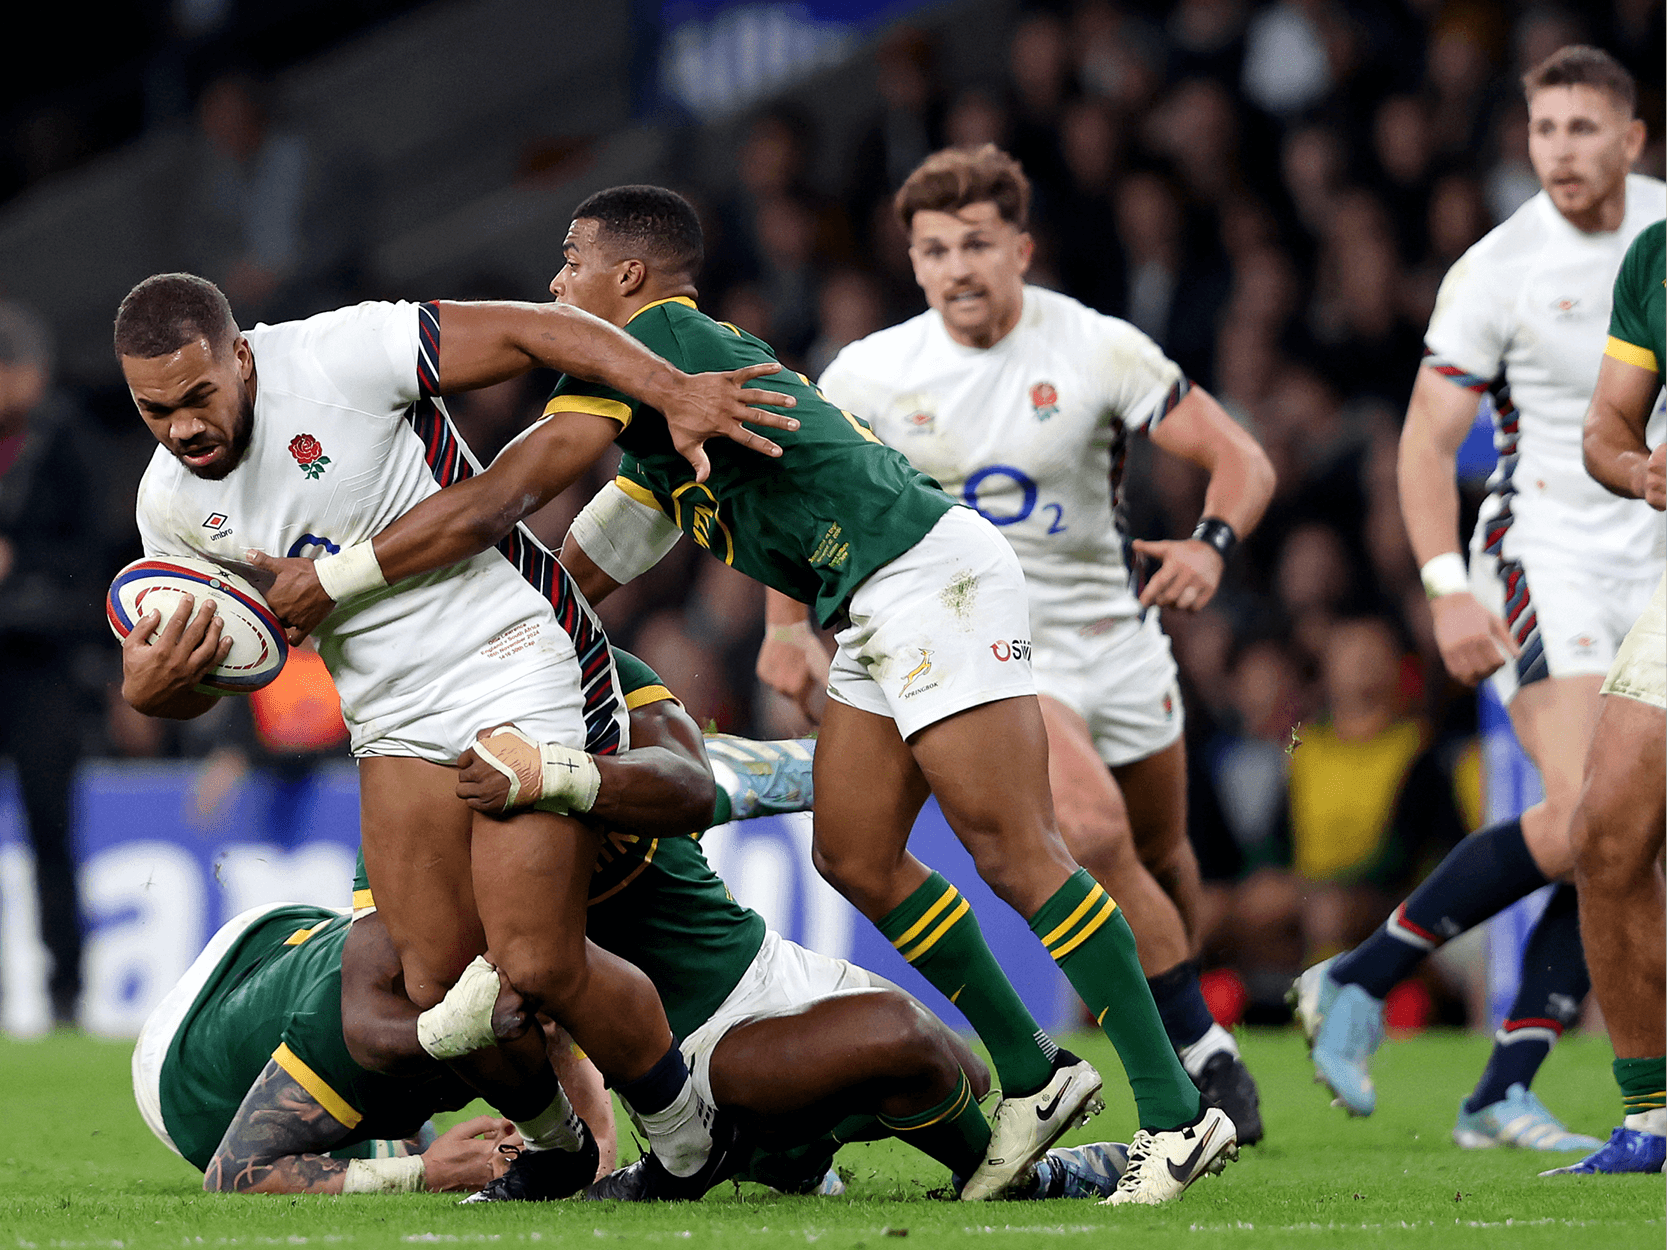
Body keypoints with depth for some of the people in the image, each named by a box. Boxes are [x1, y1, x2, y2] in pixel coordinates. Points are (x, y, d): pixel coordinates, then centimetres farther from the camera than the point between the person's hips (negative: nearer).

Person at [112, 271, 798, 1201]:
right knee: (439, 985, -3)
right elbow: (195, 686, 12)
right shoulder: (170, 506, 1)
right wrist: (148, 689, -13)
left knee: (538, 966, -14)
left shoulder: (338, 356, -17)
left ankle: (692, 1141, 9)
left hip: (519, 662, -6)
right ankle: (548, 1149, 25)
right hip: (395, 725, 6)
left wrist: (675, 391, -22)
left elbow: (528, 330, -13)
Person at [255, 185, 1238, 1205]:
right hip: (876, 614, 10)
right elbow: (576, 576, 27)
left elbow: (502, 501, -13)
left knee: (1014, 852, -14)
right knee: (855, 856, 9)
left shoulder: (648, 342, -7)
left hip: (931, 575, -10)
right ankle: (1034, 1075, 14)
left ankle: (1178, 1112, -16)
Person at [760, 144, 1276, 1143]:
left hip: (1117, 630, 2)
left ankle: (1177, 1028, 42)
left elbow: (1243, 460, -13)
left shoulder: (1100, 350, -13)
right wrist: (788, 625, 6)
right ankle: (1202, 1049, -12)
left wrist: (1212, 545, -33)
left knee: (1161, 854, 15)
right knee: (1092, 829, -24)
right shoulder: (872, 375, -10)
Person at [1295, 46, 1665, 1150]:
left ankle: (1506, 1094, -1)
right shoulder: (1498, 271, -11)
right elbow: (1427, 439, -9)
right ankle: (1360, 985, -7)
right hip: (1544, 554, -5)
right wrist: (1448, 589, -18)